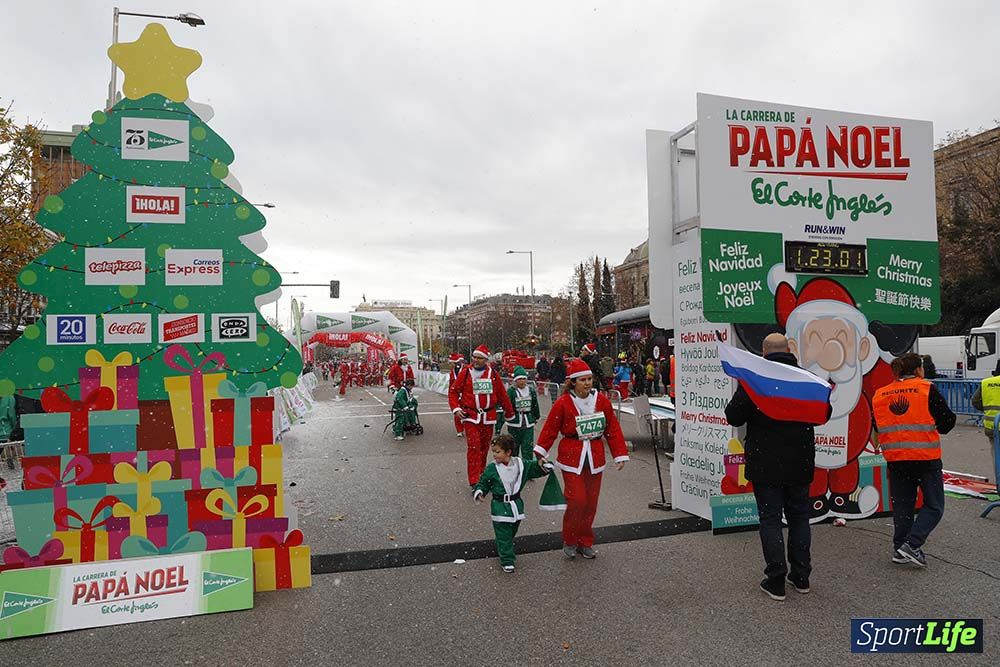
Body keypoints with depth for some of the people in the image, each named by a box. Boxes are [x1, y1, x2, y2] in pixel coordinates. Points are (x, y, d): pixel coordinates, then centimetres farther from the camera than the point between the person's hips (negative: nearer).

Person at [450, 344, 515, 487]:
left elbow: (502, 395, 11)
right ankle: (474, 482, -9)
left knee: (485, 447, 14)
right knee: (473, 447, -10)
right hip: (470, 416, -3)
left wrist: (510, 412, 18)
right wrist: (456, 408, -11)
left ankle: (481, 474, 32)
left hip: (488, 417, 3)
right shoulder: (465, 372, -3)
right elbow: (453, 391, 1)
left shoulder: (493, 374, 3)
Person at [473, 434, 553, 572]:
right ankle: (507, 561, 10)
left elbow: (535, 468, 7)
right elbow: (483, 482, -1)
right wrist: (479, 492, -19)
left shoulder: (521, 464, -3)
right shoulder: (492, 468, -10)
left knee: (511, 533, 19)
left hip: (516, 506, 3)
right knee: (503, 536, -1)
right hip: (500, 507, -3)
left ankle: (503, 551, 43)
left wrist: (542, 464, -13)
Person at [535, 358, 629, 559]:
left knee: (591, 503, 9)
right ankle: (569, 542, 13)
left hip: (595, 459, 4)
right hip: (572, 458, -4)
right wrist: (540, 454, -4)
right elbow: (550, 429, -3)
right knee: (577, 501, -9)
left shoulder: (602, 401, 1)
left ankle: (585, 543, 27)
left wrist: (620, 455, 5)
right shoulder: (563, 403, -10)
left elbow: (613, 429, 7)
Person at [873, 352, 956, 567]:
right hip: (926, 458, -4)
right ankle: (912, 544, -4)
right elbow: (947, 420, -5)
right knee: (934, 506, 8)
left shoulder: (880, 395, 5)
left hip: (895, 459, 4)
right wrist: (936, 428, 15)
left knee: (902, 505, 14)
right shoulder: (927, 389, -8)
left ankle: (899, 549, 17)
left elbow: (877, 427, 10)